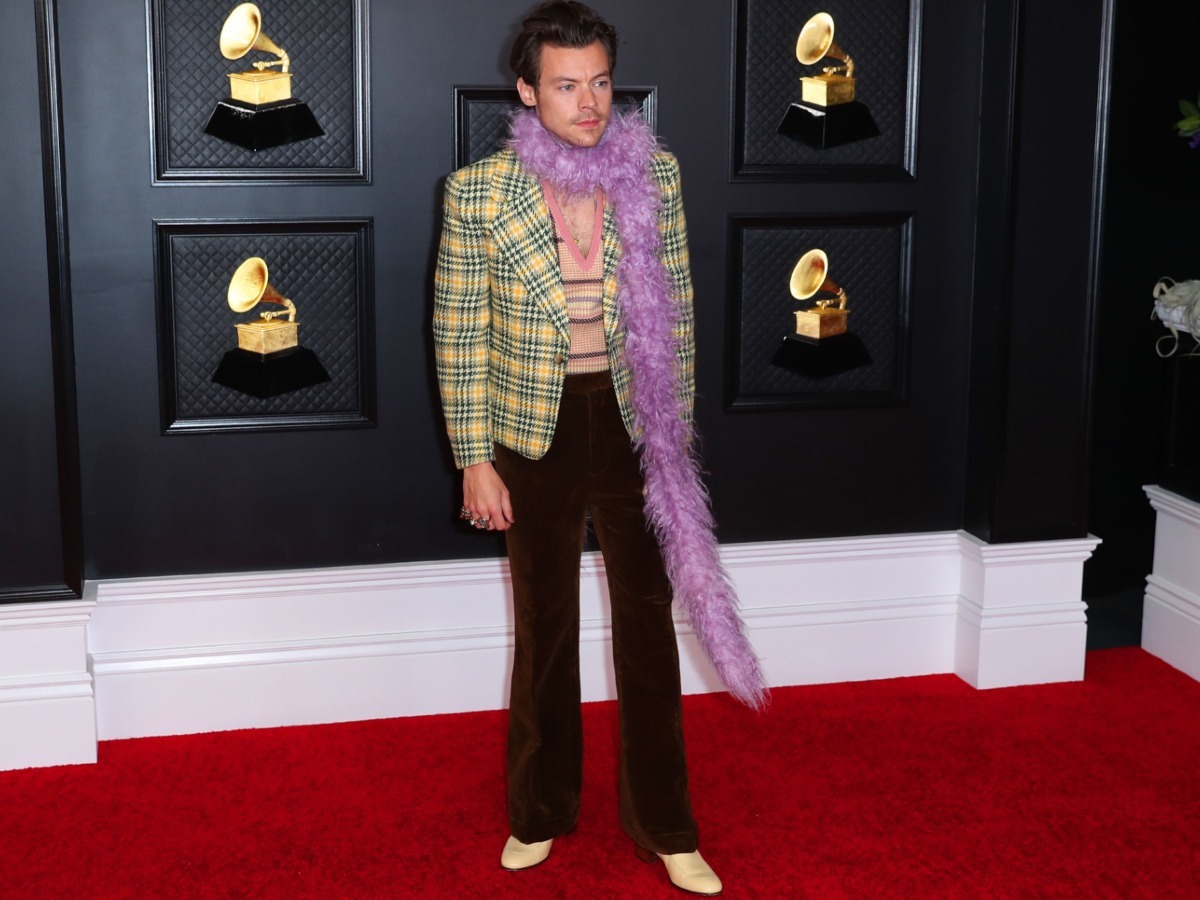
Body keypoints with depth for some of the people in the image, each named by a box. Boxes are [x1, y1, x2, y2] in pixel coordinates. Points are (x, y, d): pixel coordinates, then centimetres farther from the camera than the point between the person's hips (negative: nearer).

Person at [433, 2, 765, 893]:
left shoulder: (654, 174, -4)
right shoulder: (478, 190, -10)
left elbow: (675, 312, 4)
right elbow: (459, 334, -5)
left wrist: (675, 431, 4)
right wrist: (475, 460, -6)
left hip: (632, 425, 1)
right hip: (536, 434, -1)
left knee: (649, 627, 8)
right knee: (544, 629, 13)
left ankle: (665, 826, 22)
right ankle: (541, 813, 32)